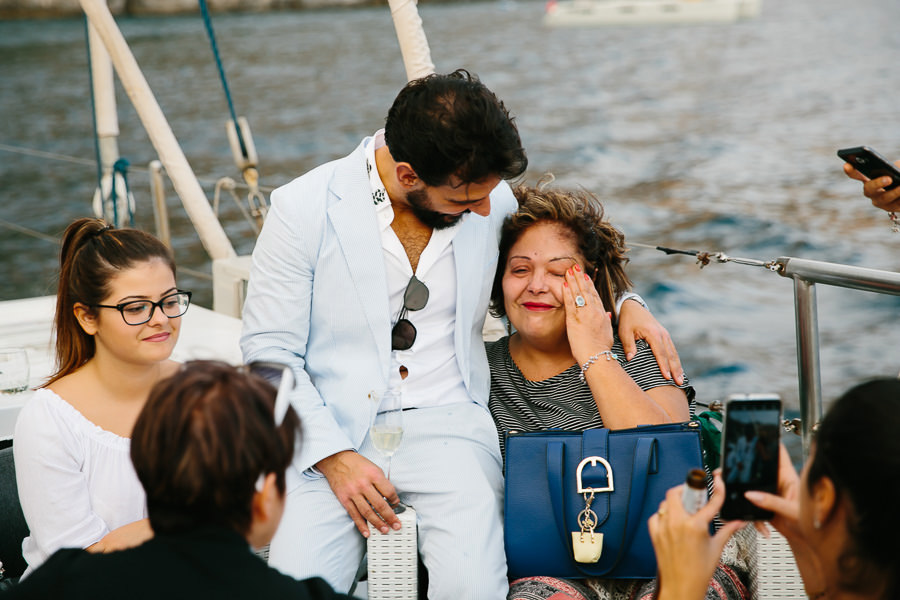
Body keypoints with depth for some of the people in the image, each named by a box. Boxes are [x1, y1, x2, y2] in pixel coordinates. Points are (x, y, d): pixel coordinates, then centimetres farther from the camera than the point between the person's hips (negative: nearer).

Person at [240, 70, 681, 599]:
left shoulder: (491, 199, 4)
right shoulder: (304, 208, -6)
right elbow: (269, 350, -3)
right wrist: (334, 457, -13)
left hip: (448, 424, 1)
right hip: (333, 432, -1)